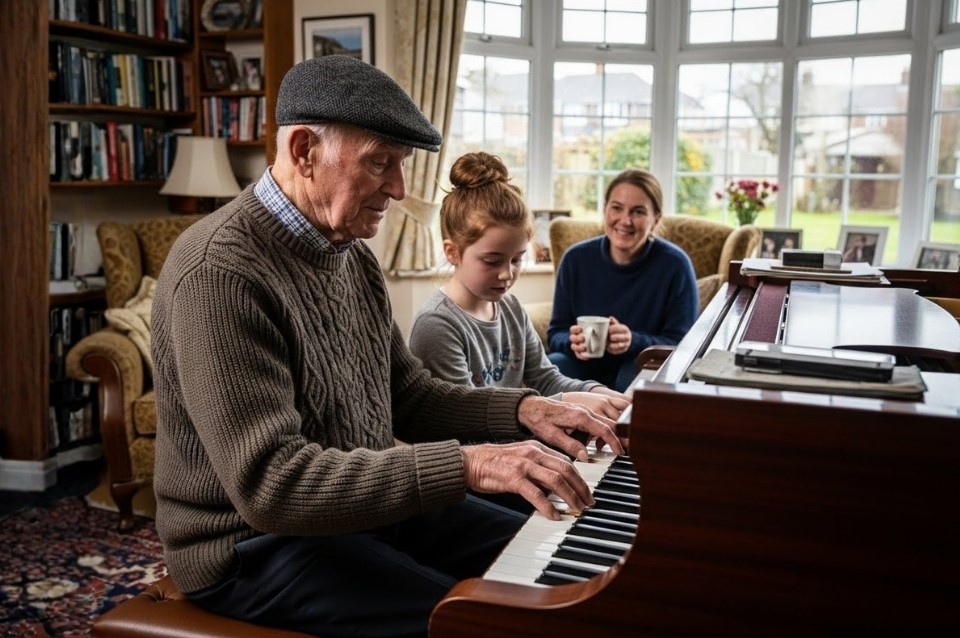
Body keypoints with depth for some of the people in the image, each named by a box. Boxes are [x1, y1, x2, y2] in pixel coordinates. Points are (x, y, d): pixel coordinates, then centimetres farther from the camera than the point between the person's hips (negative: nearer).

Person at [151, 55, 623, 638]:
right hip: (256, 543, -8)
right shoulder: (220, 271, -25)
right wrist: (466, 463, -35)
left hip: (365, 503, 9)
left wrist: (521, 409, -6)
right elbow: (270, 484, -32)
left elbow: (409, 398, 10)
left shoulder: (352, 256, 6)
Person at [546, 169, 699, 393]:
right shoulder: (576, 259, -4)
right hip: (585, 369, 2)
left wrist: (634, 342, -29)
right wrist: (573, 343, -25)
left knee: (637, 375, -36)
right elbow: (556, 333, 1)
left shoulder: (675, 265, -10)